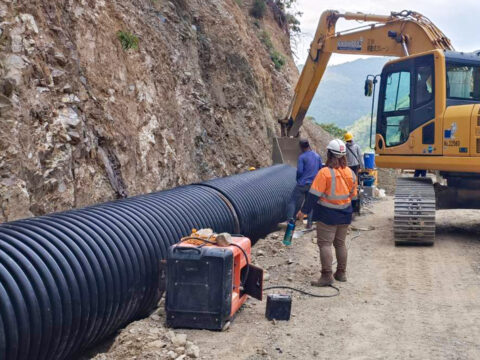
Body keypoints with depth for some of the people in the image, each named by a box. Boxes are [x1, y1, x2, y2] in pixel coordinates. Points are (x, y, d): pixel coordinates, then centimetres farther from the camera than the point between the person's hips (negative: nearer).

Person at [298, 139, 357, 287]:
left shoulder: (325, 172, -18)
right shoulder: (350, 173, 2)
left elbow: (314, 194, -17)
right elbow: (353, 195, 11)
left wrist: (304, 210, -8)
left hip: (327, 215, -6)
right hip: (345, 214, 6)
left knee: (325, 244, -2)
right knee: (340, 243, 17)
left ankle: (327, 276, -5)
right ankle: (341, 273, 25)